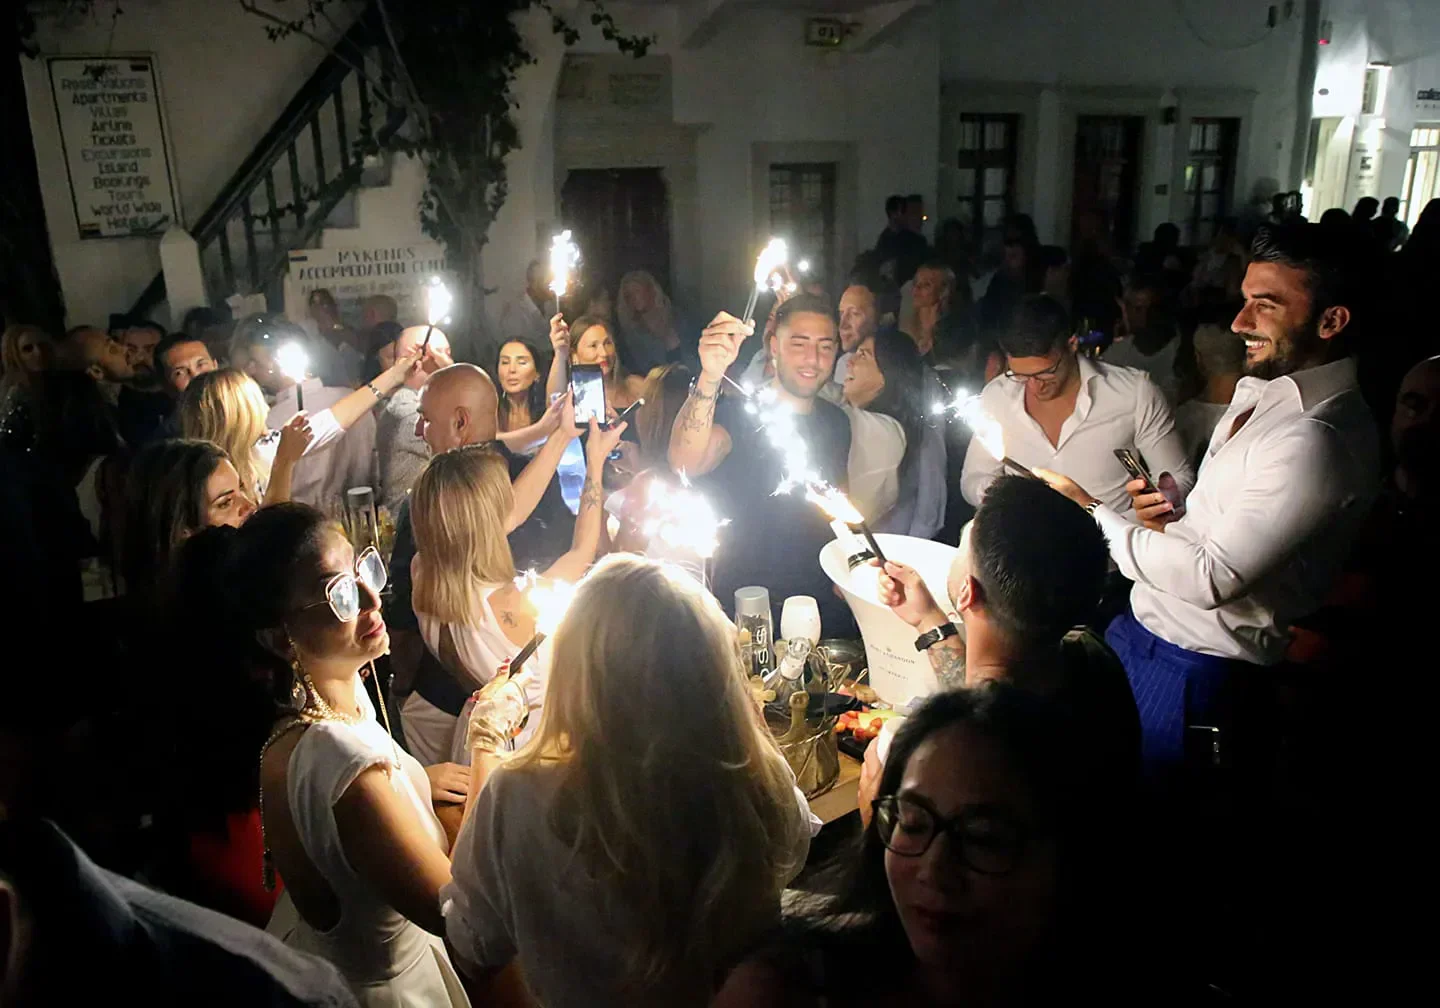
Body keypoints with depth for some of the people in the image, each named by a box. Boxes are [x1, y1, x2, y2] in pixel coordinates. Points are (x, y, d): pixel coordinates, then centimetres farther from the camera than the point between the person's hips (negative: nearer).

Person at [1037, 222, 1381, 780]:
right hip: (1142, 628, 8)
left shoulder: (1317, 442, -25)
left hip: (1192, 671, -8)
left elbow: (1212, 577, -27)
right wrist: (1175, 508, -3)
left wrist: (1091, 510, -19)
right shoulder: (1262, 389, 5)